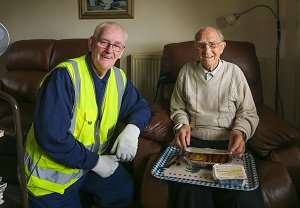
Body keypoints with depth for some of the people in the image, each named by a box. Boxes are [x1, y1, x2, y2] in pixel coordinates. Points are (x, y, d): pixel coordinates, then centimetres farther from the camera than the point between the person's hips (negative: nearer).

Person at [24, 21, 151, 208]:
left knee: (125, 192, -9)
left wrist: (132, 128, -15)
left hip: (95, 162, 5)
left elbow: (141, 106, 10)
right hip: (52, 174, -5)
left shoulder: (119, 78, -1)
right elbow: (52, 136, -28)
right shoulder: (64, 75, -24)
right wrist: (95, 162, -19)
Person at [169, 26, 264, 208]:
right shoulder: (186, 71, 11)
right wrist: (182, 124, -3)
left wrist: (241, 131, -11)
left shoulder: (234, 72, 8)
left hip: (229, 143, 0)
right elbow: (178, 108, 18)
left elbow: (248, 112, 9)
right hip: (192, 140, 1)